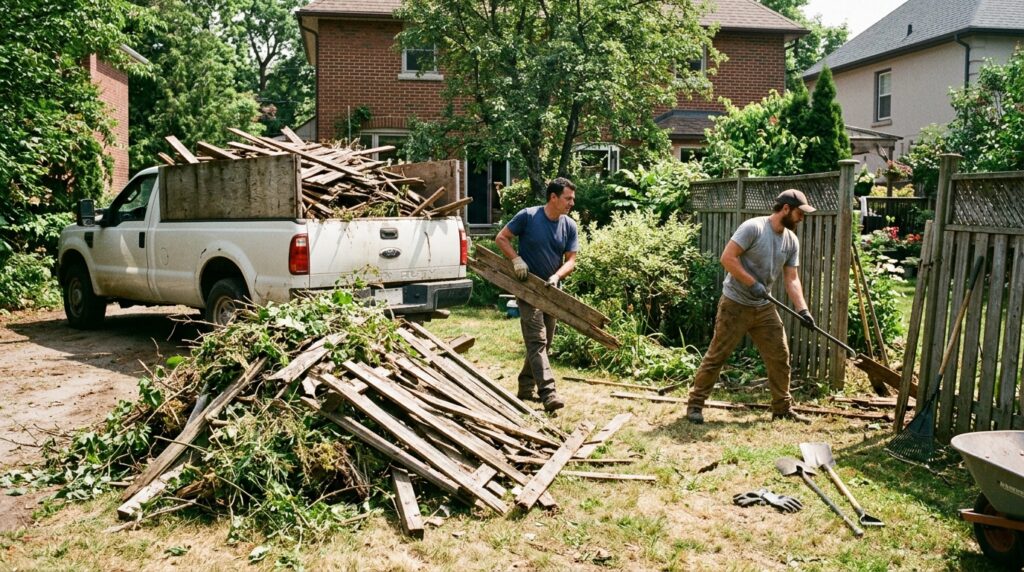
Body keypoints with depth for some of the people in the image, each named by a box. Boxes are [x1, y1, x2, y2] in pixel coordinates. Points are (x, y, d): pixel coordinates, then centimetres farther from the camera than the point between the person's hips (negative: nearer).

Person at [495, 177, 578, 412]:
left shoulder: (570, 226, 1)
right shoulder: (528, 216, -11)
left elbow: (570, 261, 0)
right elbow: (501, 238, -4)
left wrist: (557, 276, -20)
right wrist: (516, 259, -18)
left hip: (551, 290, 6)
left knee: (542, 342, 13)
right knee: (537, 340, -13)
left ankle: (526, 388, 27)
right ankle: (548, 393, -19)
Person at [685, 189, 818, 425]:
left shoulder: (792, 241, 7)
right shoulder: (753, 227, -15)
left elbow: (791, 279, 7)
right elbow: (728, 257, -20)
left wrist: (802, 309, -5)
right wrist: (752, 283, -22)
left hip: (764, 307, 7)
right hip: (735, 305, -7)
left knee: (780, 356, 9)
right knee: (716, 356, -3)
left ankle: (782, 409, 22)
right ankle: (695, 404, 7)